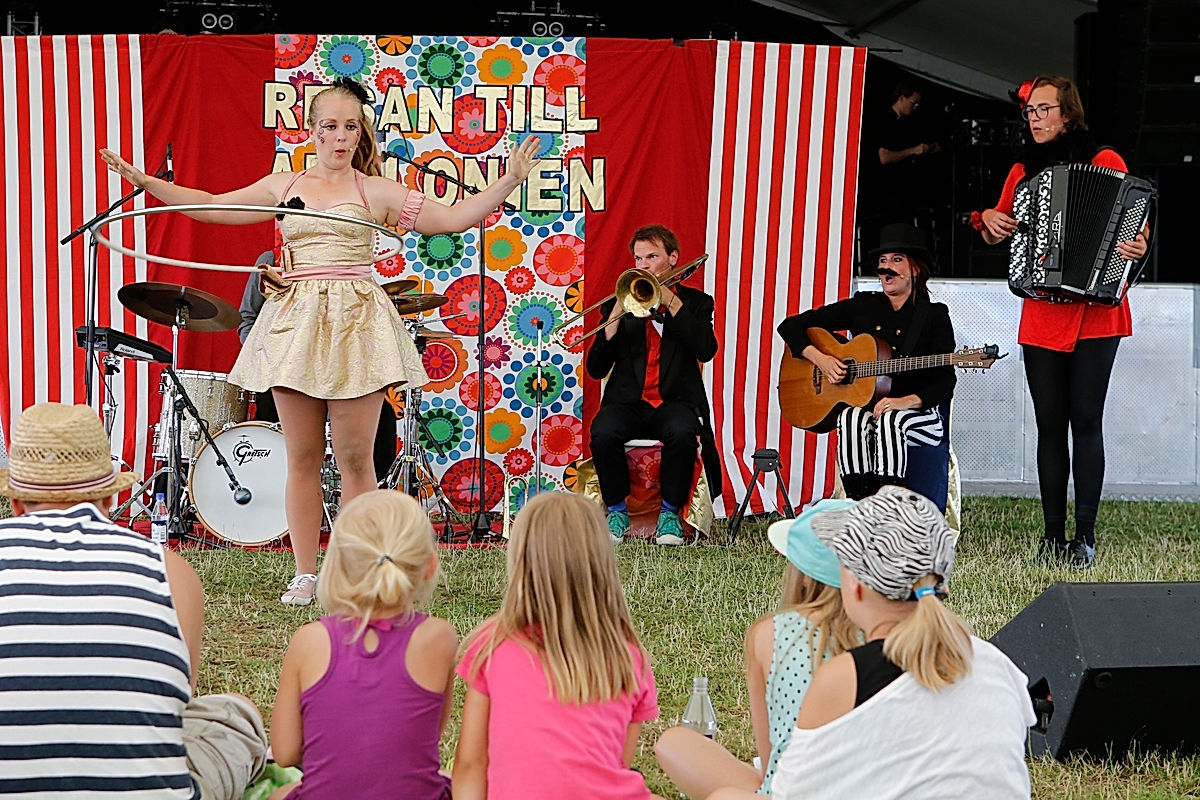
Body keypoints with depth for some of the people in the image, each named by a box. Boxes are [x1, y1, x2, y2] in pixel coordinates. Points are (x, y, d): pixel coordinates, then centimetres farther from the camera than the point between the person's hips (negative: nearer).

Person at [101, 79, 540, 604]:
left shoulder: (375, 192, 5)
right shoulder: (283, 187, 12)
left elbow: (456, 218, 1)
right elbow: (211, 206, 18)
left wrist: (510, 180, -9)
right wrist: (144, 181, 15)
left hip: (354, 324, -2)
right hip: (295, 323, 2)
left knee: (354, 458, -3)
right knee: (302, 458, 3)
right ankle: (305, 575, 10)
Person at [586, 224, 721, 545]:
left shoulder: (695, 302, 13)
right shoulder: (620, 304, 15)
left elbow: (706, 350, -8)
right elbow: (596, 369, 6)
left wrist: (670, 301, -10)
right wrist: (615, 318, -6)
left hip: (675, 401, -1)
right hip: (628, 402, 1)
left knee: (682, 433, -36)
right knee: (603, 433, -33)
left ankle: (669, 513, -14)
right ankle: (617, 511, -10)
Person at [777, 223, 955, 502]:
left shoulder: (935, 315, 6)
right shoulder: (862, 306, 12)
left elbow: (944, 382, -4)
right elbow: (791, 325, 14)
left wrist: (909, 401, -22)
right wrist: (818, 358, -4)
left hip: (918, 414, -2)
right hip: (861, 406, 2)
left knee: (889, 421, -37)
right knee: (852, 421, -35)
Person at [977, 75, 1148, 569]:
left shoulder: (1104, 162, 1)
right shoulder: (1023, 171, 15)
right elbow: (996, 234, 25)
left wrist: (1136, 245, -22)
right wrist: (989, 221, 3)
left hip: (1096, 311, -4)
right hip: (1041, 317, 4)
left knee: (1085, 420, -6)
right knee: (1050, 424, 2)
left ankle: (1085, 537, -2)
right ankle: (1053, 534, 7)